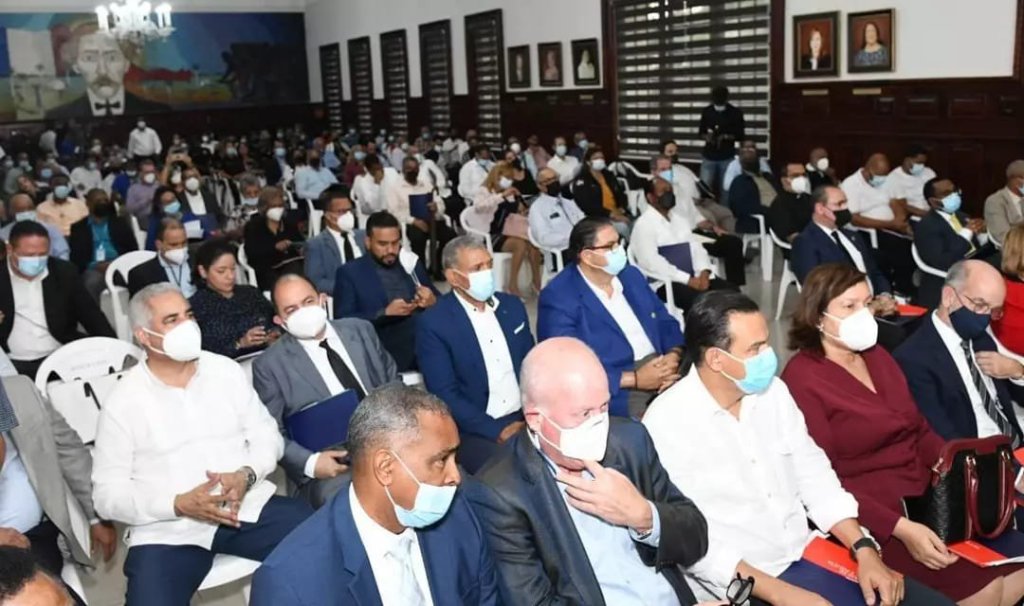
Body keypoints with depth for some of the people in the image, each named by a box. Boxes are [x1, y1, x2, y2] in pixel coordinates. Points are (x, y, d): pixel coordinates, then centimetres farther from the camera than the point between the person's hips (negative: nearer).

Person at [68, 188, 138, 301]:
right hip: (93, 269, 0)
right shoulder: (78, 228, 17)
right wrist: (94, 265, -13)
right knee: (92, 283, -37)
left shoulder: (121, 223, 22)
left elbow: (133, 249, 10)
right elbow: (75, 257, 6)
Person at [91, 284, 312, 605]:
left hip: (248, 504, 2)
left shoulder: (226, 370, 7)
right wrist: (178, 505, -17)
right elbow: (108, 493, -2)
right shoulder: (122, 402, -1)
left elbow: (267, 435, 9)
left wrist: (246, 475, -13)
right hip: (167, 528, -2)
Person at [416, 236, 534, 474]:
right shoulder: (433, 323, -7)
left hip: (525, 419, 5)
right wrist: (497, 430, -17)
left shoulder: (512, 305, 10)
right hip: (475, 430, -5)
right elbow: (445, 394, -11)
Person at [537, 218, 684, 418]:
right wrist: (634, 379, -19)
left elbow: (665, 321, 15)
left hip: (660, 369, 7)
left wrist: (675, 355, -8)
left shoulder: (630, 275, 13)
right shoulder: (558, 298, -10)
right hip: (616, 391, -7)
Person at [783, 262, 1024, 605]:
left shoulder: (877, 357, 12)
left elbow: (920, 431, 15)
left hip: (929, 493, 7)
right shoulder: (802, 379, -13)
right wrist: (900, 528, -26)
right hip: (875, 513, -7)